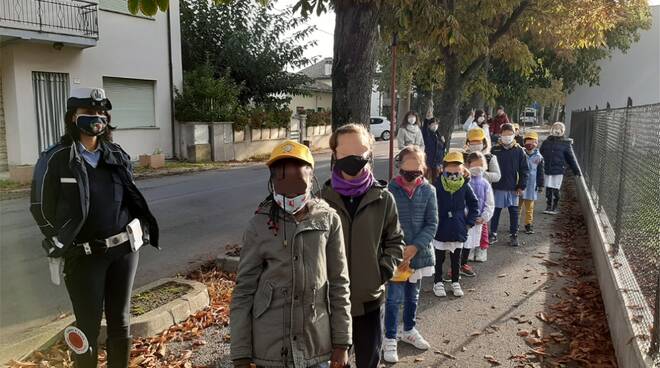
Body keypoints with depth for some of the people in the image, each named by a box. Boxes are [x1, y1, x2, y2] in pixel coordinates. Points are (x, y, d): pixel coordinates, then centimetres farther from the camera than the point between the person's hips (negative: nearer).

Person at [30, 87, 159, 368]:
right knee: (88, 327, 6)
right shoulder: (55, 159, -7)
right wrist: (65, 247, -4)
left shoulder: (117, 155, 7)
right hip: (84, 257, -4)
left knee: (121, 322, 13)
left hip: (125, 249, 4)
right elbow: (41, 209, -4)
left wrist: (139, 230, 6)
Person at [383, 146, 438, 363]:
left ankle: (409, 331, 39)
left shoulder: (428, 190, -4)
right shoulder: (390, 190, -13)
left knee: (413, 295, 19)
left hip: (419, 252, 3)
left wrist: (415, 247, -15)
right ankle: (390, 339, 16)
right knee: (395, 297, -1)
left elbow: (432, 224, -3)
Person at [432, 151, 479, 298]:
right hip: (440, 229, -2)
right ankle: (438, 282, 26)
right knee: (439, 258, 11)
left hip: (458, 231, 2)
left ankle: (455, 282, 30)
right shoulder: (438, 185, -13)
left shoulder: (464, 186, -7)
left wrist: (470, 222, 2)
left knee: (456, 259, 15)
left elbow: (474, 204, 7)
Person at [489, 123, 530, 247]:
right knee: (495, 211, 8)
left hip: (513, 188, 0)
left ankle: (514, 235, 19)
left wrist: (522, 186, -5)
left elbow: (524, 170, 0)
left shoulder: (519, 151, -2)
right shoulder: (495, 150, -2)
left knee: (514, 212, 8)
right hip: (498, 187, 0)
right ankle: (493, 234, 20)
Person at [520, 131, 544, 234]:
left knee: (529, 207, 9)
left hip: (531, 186, 1)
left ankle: (529, 224, 19)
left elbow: (540, 173, 6)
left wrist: (540, 185, 5)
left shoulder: (538, 157, 0)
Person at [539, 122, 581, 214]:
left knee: (555, 189, 2)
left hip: (558, 170, -2)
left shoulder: (566, 143, -2)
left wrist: (577, 171, 4)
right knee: (548, 189, 6)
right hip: (547, 170, 2)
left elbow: (571, 158, 2)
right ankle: (549, 206, 20)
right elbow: (540, 155, 13)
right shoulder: (546, 142, 4)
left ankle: (555, 207, 17)